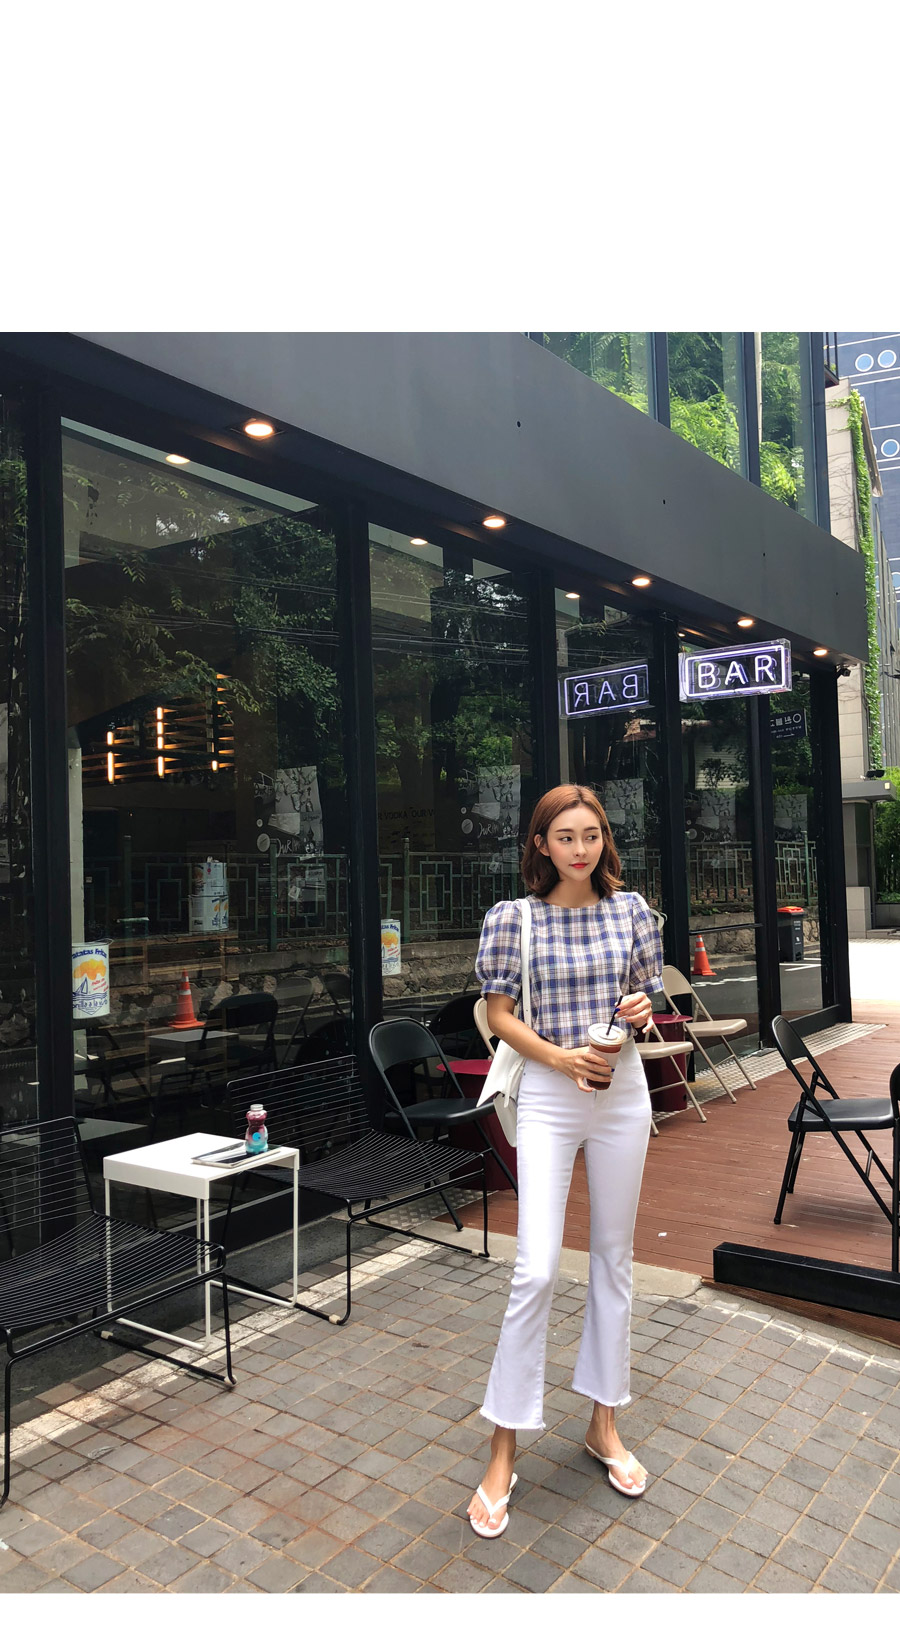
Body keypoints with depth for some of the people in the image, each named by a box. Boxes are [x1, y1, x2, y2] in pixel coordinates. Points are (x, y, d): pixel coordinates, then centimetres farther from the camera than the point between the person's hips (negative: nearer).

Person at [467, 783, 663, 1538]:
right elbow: (500, 1015, -4)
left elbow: (647, 995, 11)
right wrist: (561, 1057, -18)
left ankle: (604, 1423, 31)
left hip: (623, 1094, 3)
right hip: (548, 1098, -3)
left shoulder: (631, 910, 1)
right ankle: (503, 1452, 11)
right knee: (536, 1269, -6)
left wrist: (642, 1009, -12)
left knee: (614, 1257, 13)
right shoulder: (514, 918, -6)